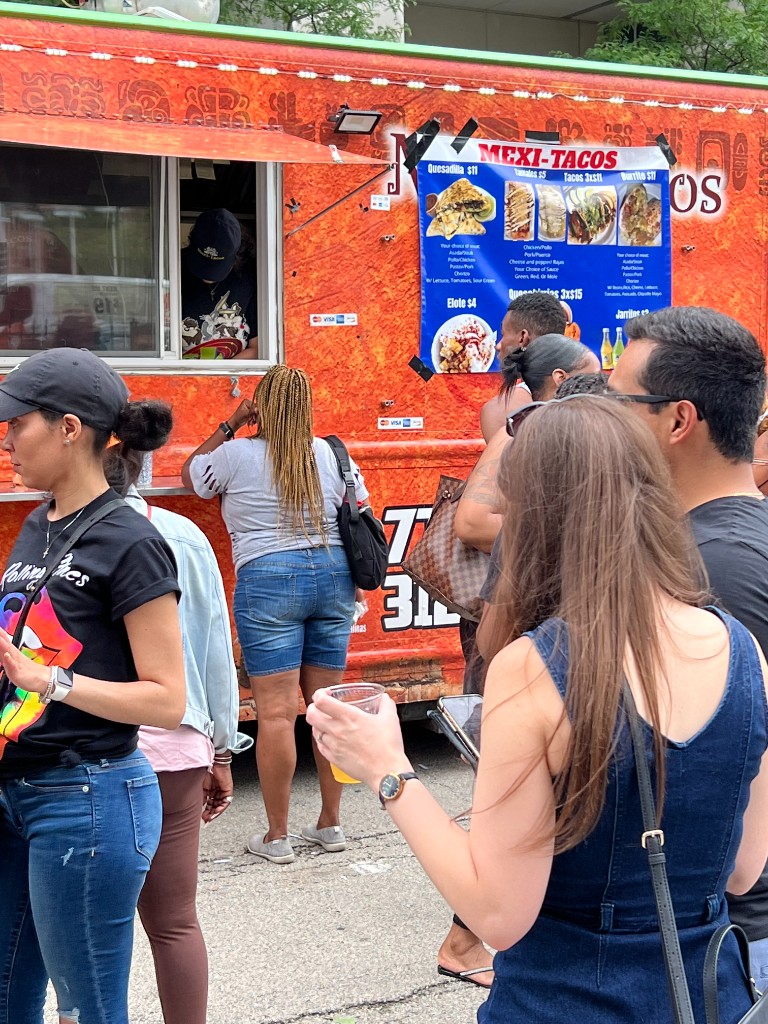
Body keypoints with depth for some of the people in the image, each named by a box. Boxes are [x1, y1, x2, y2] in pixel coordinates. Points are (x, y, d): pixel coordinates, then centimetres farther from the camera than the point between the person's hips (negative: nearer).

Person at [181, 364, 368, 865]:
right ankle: (331, 824, 19)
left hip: (268, 580, -4)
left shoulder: (236, 454, -4)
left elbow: (190, 474, 15)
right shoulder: (331, 453, 6)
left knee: (276, 712, -2)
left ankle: (277, 837, 5)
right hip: (333, 575, 5)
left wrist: (229, 426, 19)